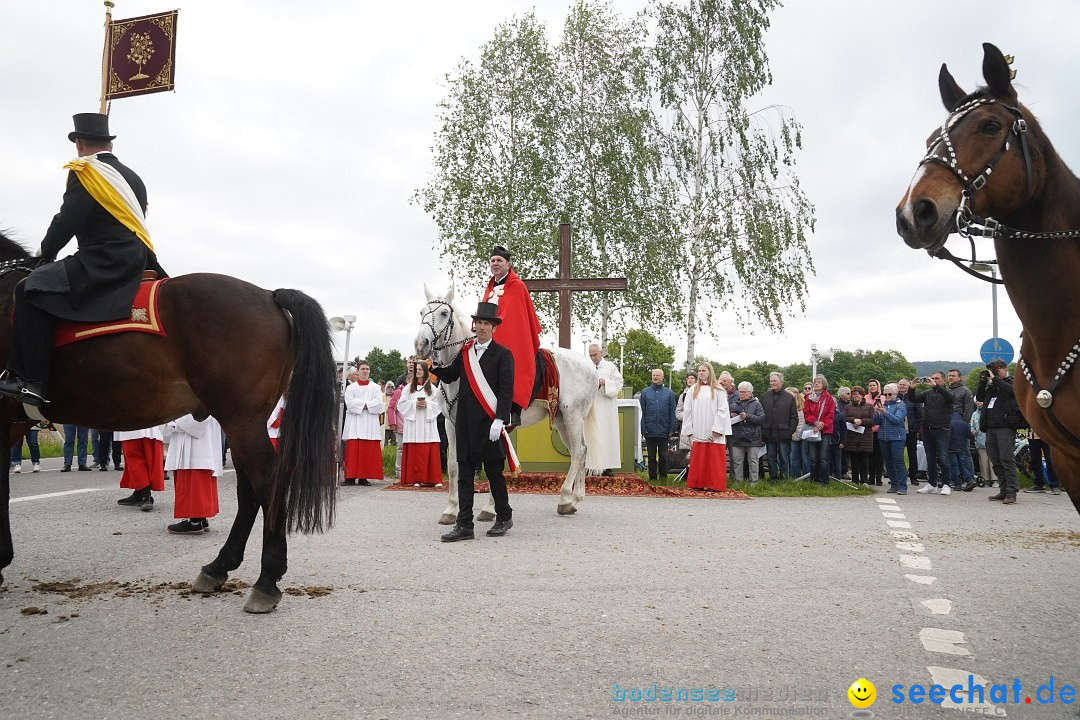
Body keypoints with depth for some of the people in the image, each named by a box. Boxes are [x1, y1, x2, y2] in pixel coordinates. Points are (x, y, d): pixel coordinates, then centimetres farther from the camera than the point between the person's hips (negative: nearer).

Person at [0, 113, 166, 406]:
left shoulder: (84, 172, -3)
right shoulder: (132, 177, 21)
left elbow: (67, 221, -9)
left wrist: (47, 254, 7)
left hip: (105, 259, -9)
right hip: (137, 258, 9)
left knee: (32, 289, -15)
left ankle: (32, 381, -25)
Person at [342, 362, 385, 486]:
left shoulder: (375, 388, 12)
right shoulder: (351, 388, 11)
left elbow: (378, 404, 0)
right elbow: (350, 403, -3)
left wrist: (362, 404, -7)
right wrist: (366, 404, -7)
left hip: (370, 423, 1)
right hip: (354, 423, 0)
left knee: (368, 451, -4)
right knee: (352, 450, -6)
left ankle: (364, 477, -1)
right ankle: (350, 477, -5)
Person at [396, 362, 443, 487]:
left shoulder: (432, 388, 12)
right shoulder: (408, 388, 12)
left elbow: (439, 405, 6)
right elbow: (401, 404, 5)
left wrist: (428, 405, -10)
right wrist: (414, 404, -9)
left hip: (428, 422, 0)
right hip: (412, 423, 0)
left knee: (430, 452, -4)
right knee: (414, 452, -4)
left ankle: (433, 479, -2)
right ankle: (415, 478, 0)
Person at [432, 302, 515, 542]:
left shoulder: (503, 354, -2)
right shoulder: (465, 351, 13)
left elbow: (506, 391, -9)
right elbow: (449, 376, 15)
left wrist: (499, 420, -18)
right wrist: (433, 365, -3)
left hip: (489, 422, -5)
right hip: (465, 422, 5)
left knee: (494, 472, 5)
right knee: (464, 473, 4)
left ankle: (504, 517, 24)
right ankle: (464, 525, 7)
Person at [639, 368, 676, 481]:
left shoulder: (669, 393, 5)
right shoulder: (645, 392, 5)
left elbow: (672, 413, 5)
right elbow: (642, 412, 4)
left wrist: (671, 429, -2)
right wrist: (643, 428, -4)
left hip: (663, 431, 0)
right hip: (650, 431, 0)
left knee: (663, 456, 7)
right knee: (651, 456, 8)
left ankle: (663, 477, 16)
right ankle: (652, 477, 16)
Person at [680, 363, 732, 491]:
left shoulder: (718, 390, 1)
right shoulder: (693, 390, 10)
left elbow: (722, 410, -4)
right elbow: (687, 411, 9)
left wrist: (717, 428, -11)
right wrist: (688, 430, 3)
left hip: (714, 433, -3)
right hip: (697, 433, 3)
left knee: (714, 460, -2)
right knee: (697, 460, 3)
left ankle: (714, 485, 4)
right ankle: (698, 484, 9)